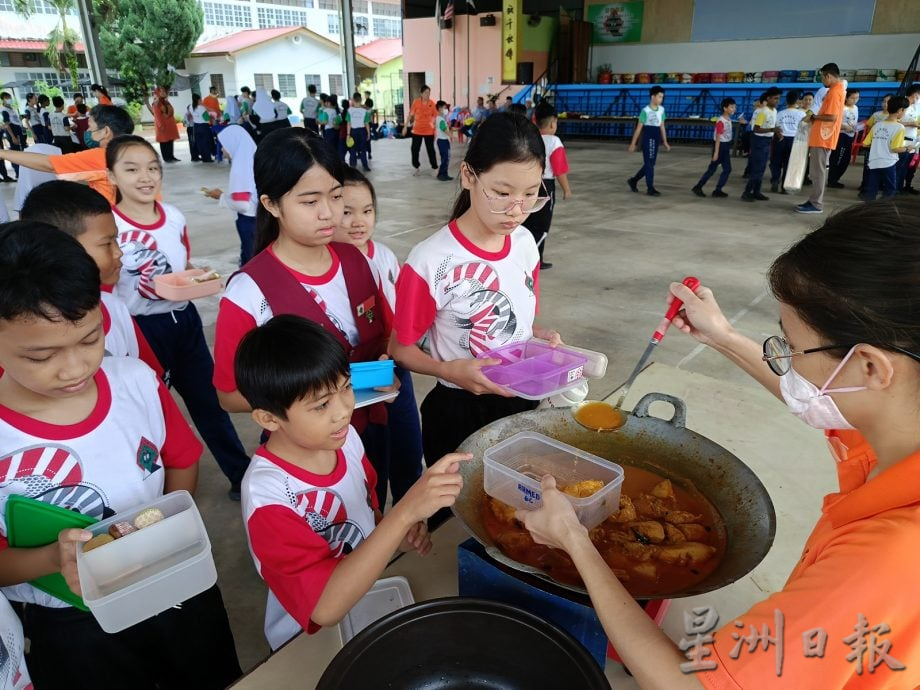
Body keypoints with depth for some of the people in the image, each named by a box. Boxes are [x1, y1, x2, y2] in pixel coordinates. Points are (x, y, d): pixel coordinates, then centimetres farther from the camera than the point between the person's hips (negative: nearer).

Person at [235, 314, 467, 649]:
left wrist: (399, 534, -11)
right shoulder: (268, 496, -26)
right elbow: (327, 607, -33)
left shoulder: (344, 437, -9)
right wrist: (405, 512, -40)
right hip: (314, 639, -4)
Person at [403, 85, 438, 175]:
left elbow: (435, 117, 0)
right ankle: (417, 167, 22)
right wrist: (405, 127, 0)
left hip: (429, 131, -1)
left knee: (430, 149, 3)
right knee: (414, 149, 6)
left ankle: (434, 168, 11)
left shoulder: (432, 103, -5)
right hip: (417, 130, 1)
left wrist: (436, 130, -2)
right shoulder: (416, 102, -5)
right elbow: (410, 115, 1)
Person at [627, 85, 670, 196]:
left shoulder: (661, 109, 9)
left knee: (650, 163, 12)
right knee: (649, 164, -3)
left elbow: (662, 127, 14)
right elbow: (638, 128, -9)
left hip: (656, 139, 7)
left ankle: (633, 180, 26)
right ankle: (650, 188, 3)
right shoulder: (645, 111, -10)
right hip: (648, 139, -7)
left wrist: (665, 142, 13)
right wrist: (633, 143, -9)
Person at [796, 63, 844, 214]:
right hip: (821, 138, 10)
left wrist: (814, 117, -10)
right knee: (817, 170, 12)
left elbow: (832, 117, -21)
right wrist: (815, 118, 10)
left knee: (818, 171, -7)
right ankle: (814, 201, 17)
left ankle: (816, 204, -5)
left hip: (822, 139, -10)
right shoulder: (836, 89, 17)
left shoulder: (834, 92, -15)